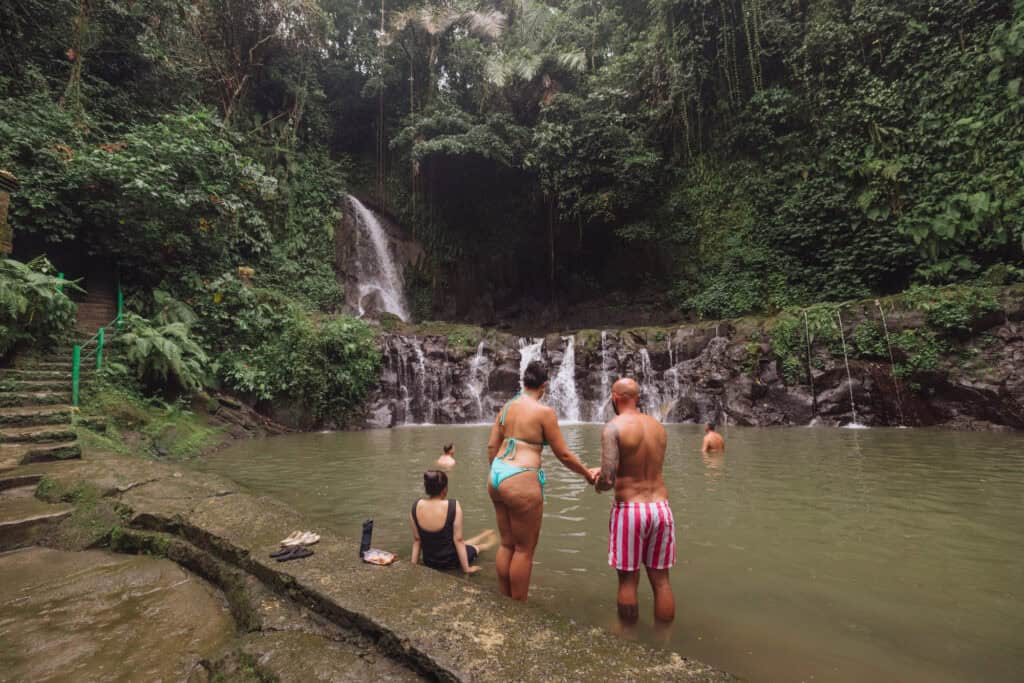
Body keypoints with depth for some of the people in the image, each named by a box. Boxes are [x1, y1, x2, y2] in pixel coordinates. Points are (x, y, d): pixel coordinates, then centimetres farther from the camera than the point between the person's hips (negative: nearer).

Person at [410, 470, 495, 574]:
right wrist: (466, 568, -8)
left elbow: (416, 540, -5)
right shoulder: (454, 507, -25)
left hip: (428, 562, 4)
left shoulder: (416, 507, -15)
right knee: (475, 548, 29)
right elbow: (458, 540, -18)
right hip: (450, 562, -3)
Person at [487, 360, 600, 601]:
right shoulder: (544, 412, -10)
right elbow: (563, 454, -6)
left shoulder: (507, 407, 8)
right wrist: (587, 473, 9)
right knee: (524, 549, 9)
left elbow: (492, 446, 11)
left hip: (496, 476, 7)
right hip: (521, 481, -7)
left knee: (506, 545, 20)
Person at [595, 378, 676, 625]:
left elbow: (608, 479, -21)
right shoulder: (658, 426, 7)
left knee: (628, 580, 9)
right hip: (662, 508, 5)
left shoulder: (613, 427, -12)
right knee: (660, 580, 14)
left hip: (629, 510, -5)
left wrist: (598, 485, 3)